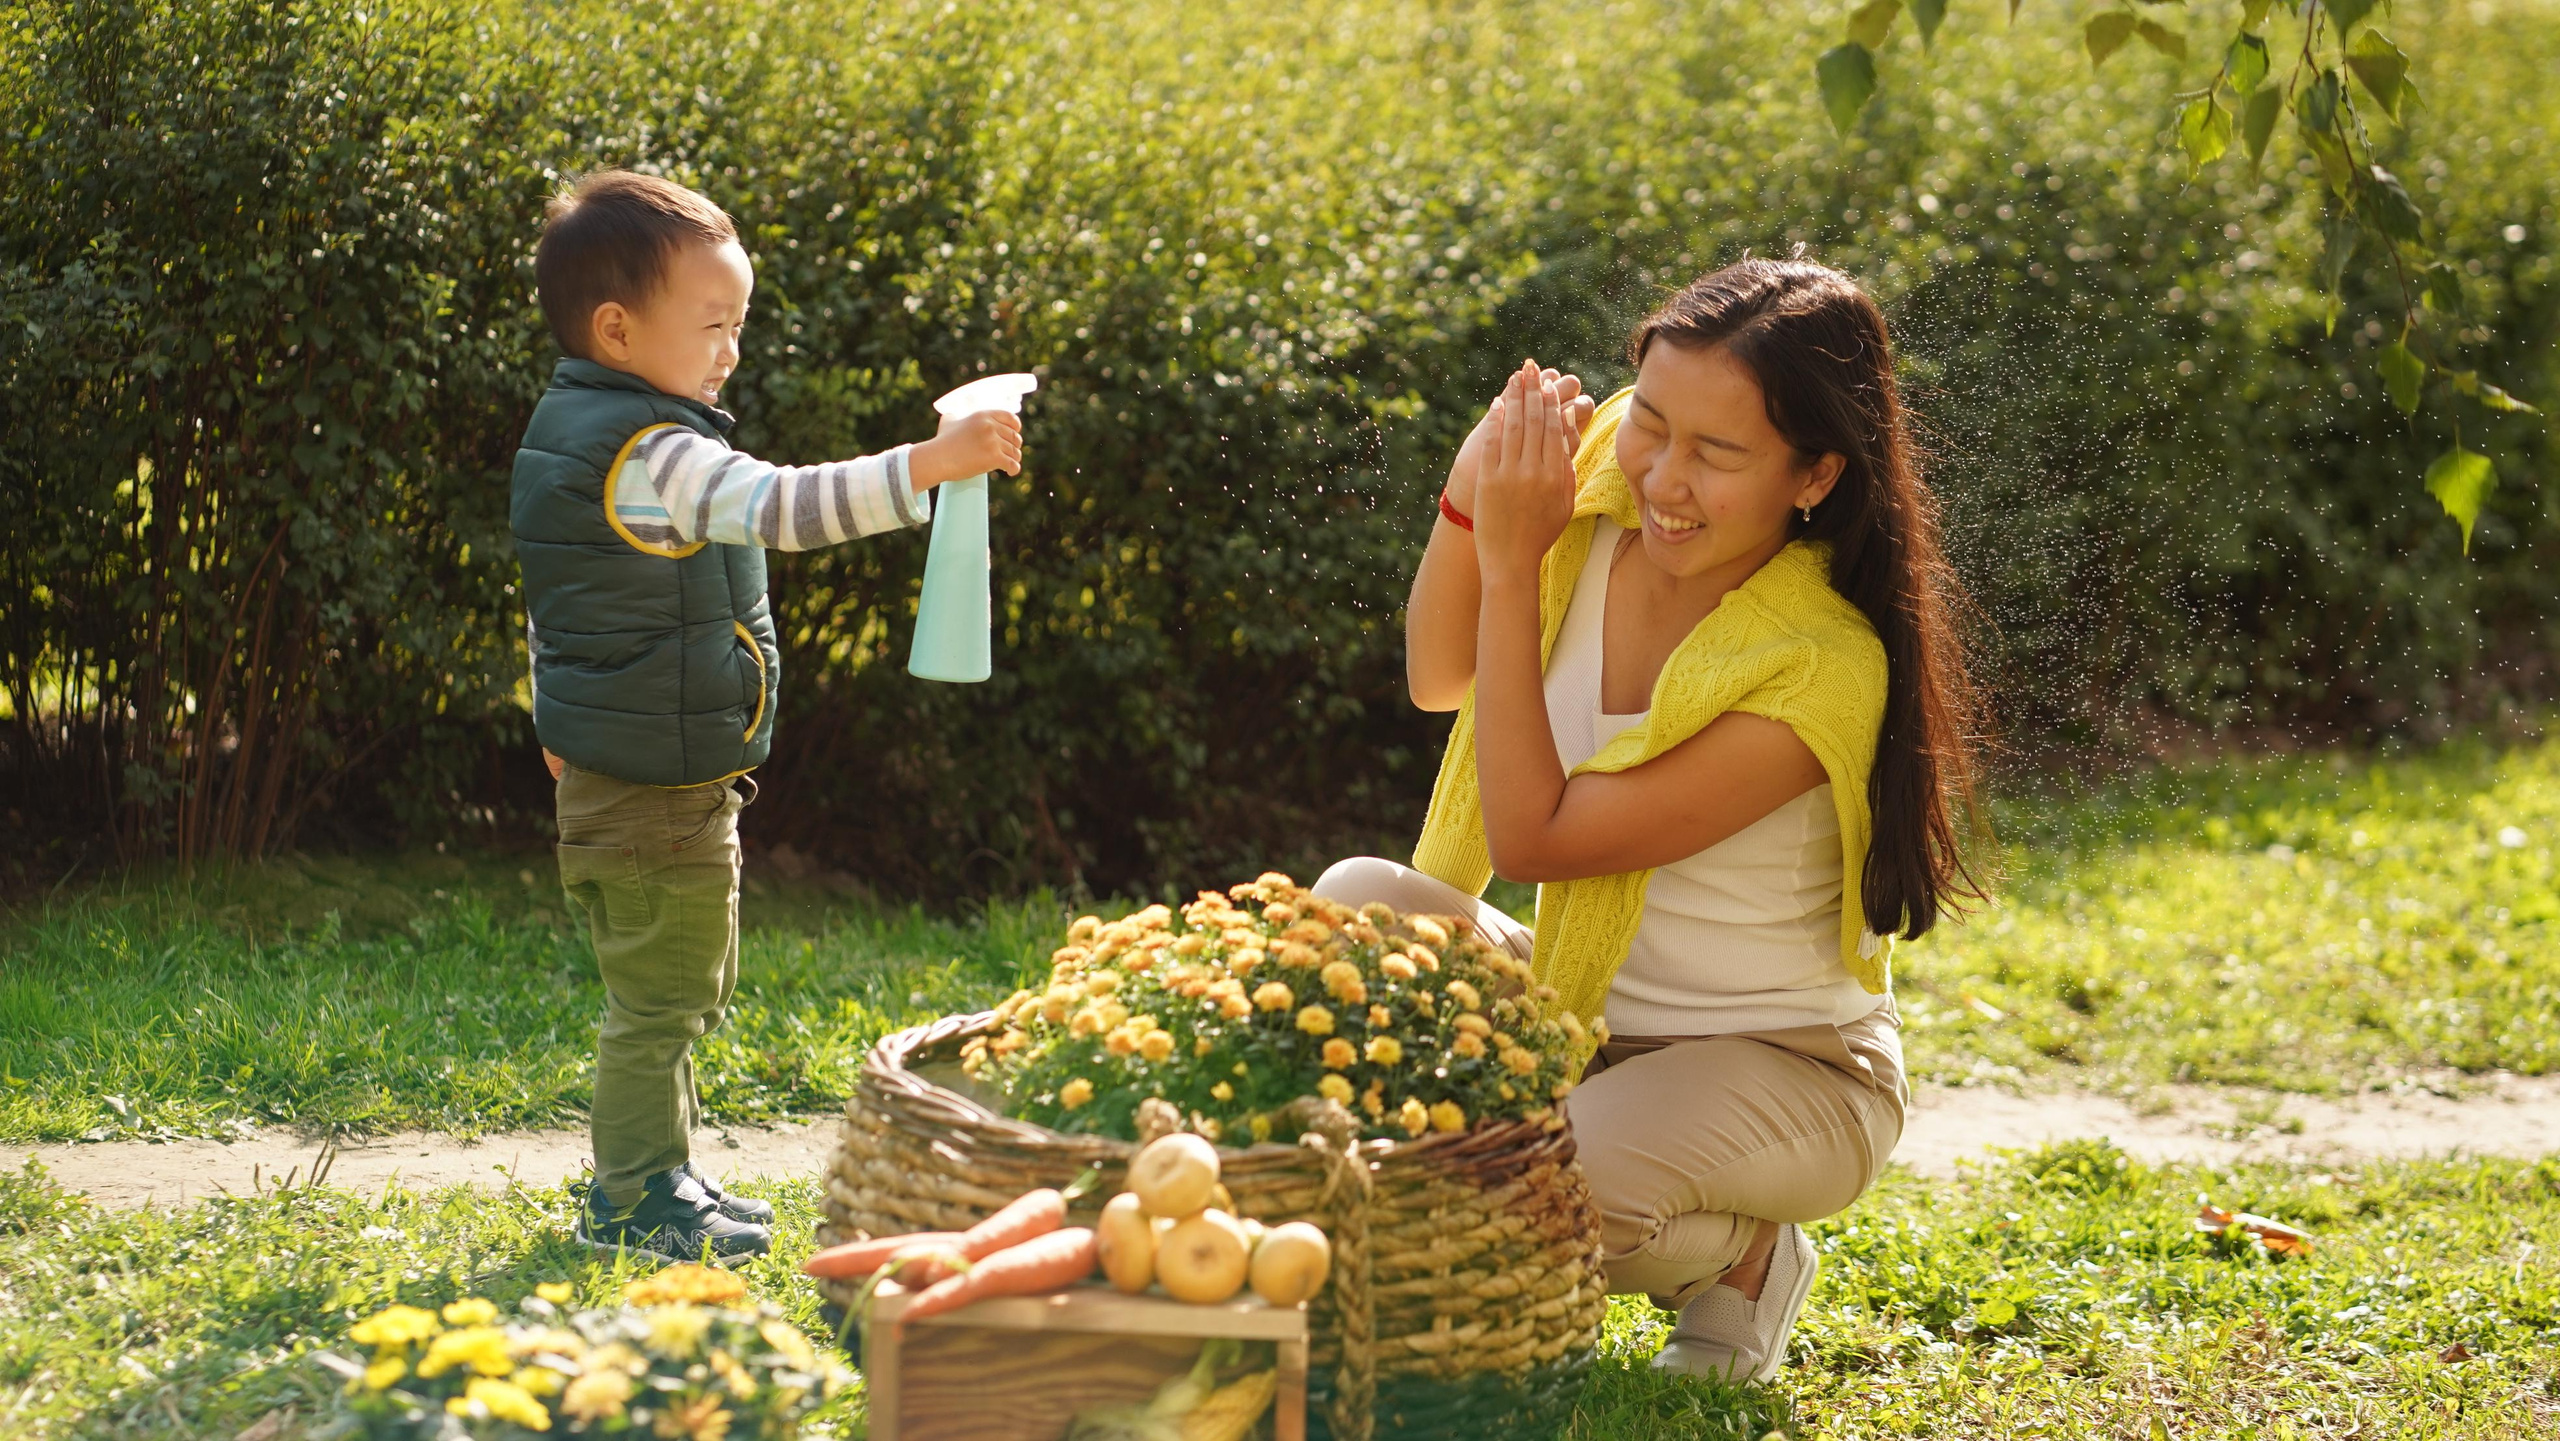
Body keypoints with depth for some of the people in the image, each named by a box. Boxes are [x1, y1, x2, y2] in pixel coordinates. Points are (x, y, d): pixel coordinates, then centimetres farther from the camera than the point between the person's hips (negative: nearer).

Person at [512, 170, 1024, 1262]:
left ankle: (654, 1180, 30)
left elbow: (550, 602, 22)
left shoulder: (576, 435, 12)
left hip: (621, 772, 11)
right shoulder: (647, 454, -22)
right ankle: (637, 1196, 10)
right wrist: (927, 466, -42)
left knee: (685, 991, 21)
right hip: (653, 792, -11)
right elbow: (777, 506, -37)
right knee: (658, 998, -1)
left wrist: (561, 716, 31)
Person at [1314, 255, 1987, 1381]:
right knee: (1357, 901, -20)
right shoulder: (1601, 499, -10)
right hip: (1579, 1013, 6)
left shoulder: (1821, 671, -28)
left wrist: (1512, 565, -26)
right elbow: (1437, 683, 4)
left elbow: (1531, 838, -26)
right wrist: (1472, 501, -14)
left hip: (1780, 1070, -6)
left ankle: (1741, 1254, 2)